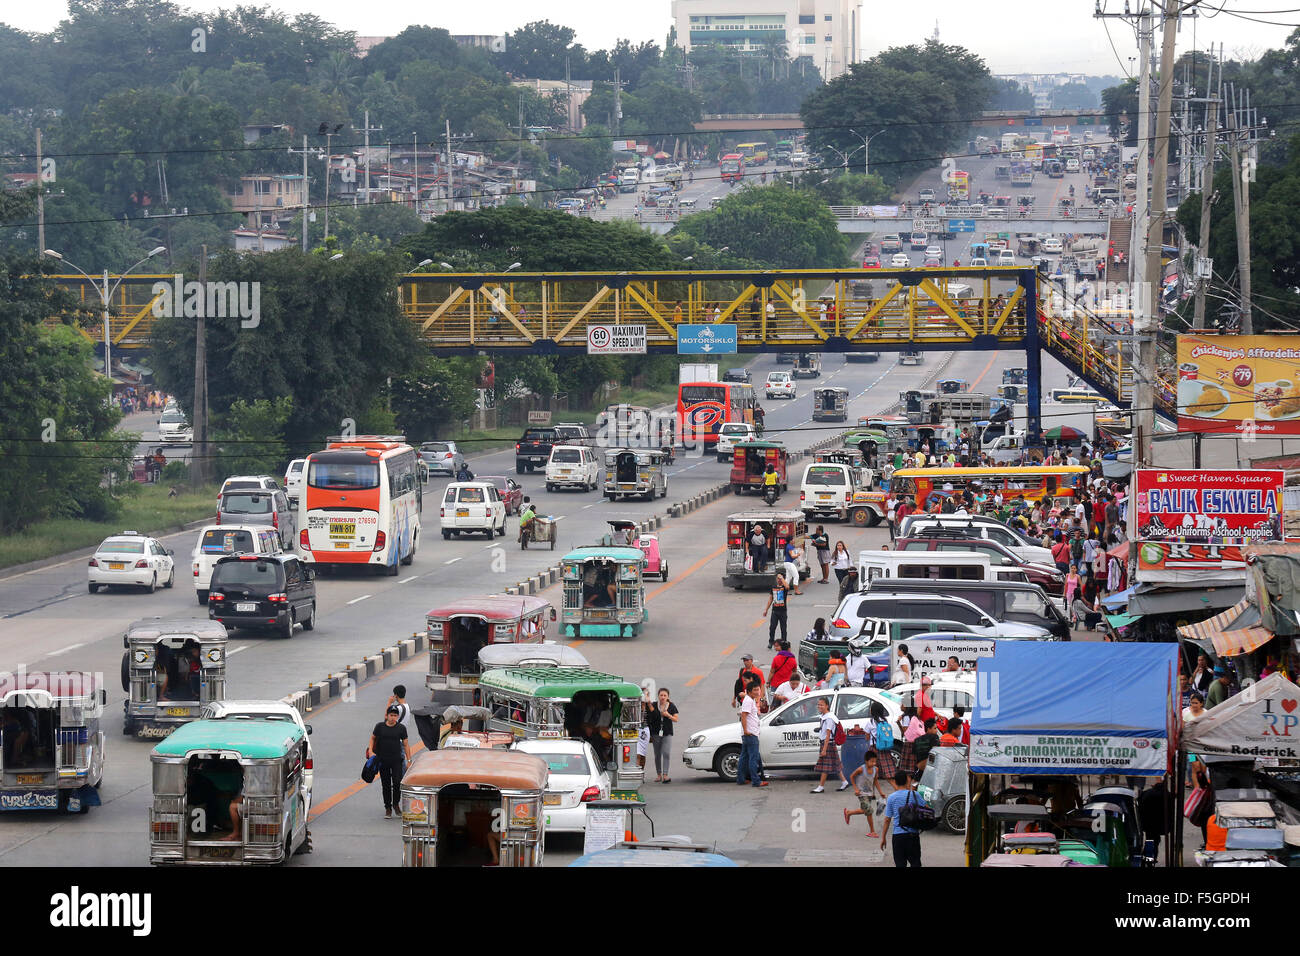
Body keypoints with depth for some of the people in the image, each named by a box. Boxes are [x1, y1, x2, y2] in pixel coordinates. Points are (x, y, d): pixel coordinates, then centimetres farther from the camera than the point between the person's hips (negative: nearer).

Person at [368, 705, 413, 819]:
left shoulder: (401, 728, -1)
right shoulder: (380, 726, 1)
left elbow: (406, 744, 3)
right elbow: (372, 738, 14)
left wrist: (409, 760, 0)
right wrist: (370, 751, 0)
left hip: (397, 761, -1)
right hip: (383, 761, 1)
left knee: (397, 783, -12)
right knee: (386, 785, 6)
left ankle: (396, 804, 11)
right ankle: (388, 809, 16)